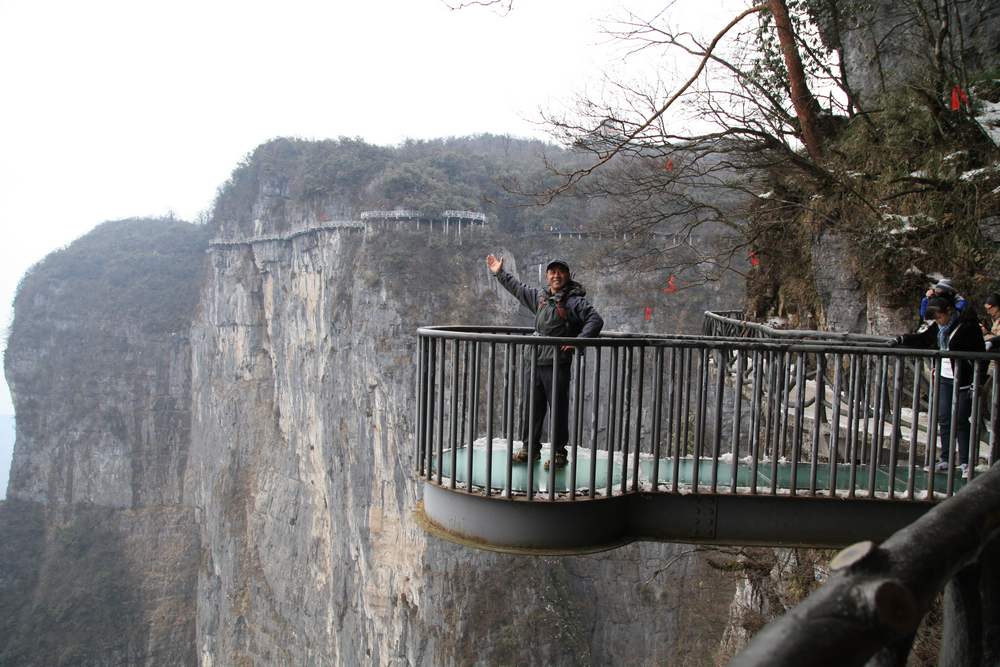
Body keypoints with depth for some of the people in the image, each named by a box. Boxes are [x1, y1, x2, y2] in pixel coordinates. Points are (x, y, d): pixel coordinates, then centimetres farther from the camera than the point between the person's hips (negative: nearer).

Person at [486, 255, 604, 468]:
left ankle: (559, 453, 9)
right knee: (531, 408, 12)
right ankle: (530, 448, 23)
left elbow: (596, 320, -13)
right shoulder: (540, 297, 16)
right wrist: (499, 273, 35)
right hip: (536, 362, 6)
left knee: (558, 410, -1)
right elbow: (518, 288, 30)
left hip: (558, 364, -6)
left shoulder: (575, 301, -5)